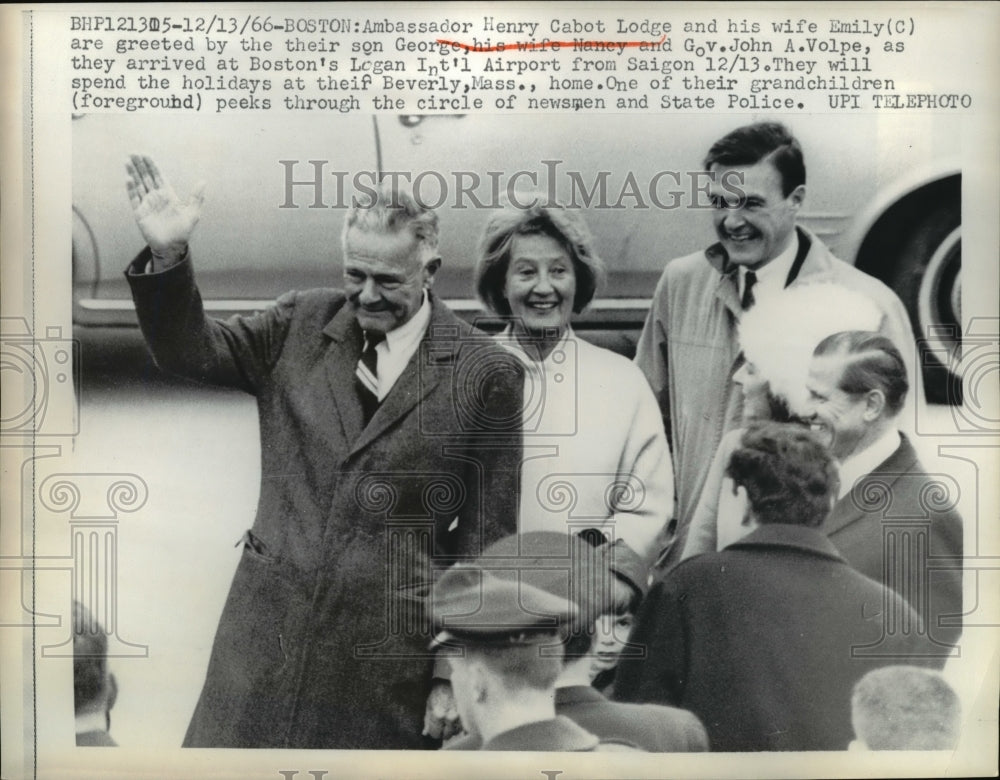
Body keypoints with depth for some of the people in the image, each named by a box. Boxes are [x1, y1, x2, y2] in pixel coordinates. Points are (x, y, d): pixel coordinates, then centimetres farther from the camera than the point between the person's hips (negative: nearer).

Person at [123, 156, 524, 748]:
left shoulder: (486, 373, -5)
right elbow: (190, 352, 9)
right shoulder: (301, 324, 5)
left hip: (388, 646, -3)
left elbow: (488, 532, -1)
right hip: (269, 626, 3)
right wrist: (168, 255, -8)